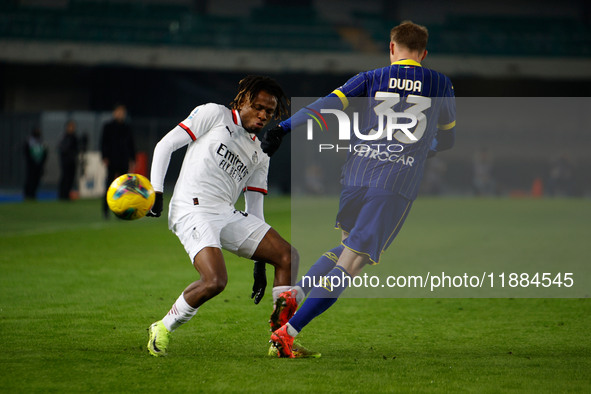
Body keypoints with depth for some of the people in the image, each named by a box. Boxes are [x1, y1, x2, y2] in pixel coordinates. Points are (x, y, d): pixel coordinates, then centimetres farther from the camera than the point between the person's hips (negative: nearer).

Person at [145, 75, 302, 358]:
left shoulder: (260, 154, 23)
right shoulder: (213, 115, 6)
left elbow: (254, 208, 24)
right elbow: (165, 145, 2)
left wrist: (259, 262, 17)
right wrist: (156, 192, -8)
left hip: (228, 215, 7)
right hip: (193, 210, -7)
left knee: (287, 256, -5)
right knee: (215, 281, -26)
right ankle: (162, 329, -4)